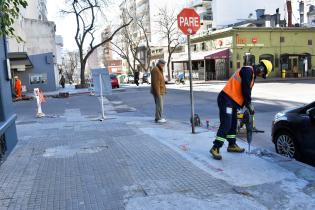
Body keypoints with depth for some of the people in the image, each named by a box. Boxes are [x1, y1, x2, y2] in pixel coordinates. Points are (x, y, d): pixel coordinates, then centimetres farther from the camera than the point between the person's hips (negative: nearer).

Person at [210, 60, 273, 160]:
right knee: (226, 124, -14)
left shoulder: (252, 75, 21)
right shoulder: (247, 71, -11)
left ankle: (232, 145, 32)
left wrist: (248, 105, 14)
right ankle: (215, 148, -12)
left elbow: (247, 91, 22)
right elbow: (245, 90, -15)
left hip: (232, 101, 11)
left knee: (233, 124, 18)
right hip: (226, 99, -11)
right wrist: (249, 105, -6)